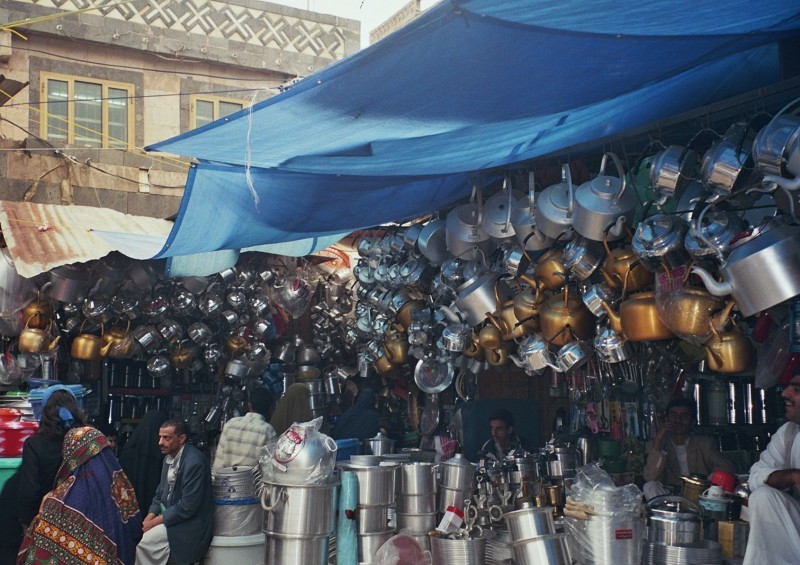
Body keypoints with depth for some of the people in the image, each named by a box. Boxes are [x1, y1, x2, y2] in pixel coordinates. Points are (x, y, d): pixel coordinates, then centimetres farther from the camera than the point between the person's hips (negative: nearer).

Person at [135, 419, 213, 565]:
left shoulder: (194, 462, -23)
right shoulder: (169, 457, 5)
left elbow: (187, 507, -23)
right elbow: (160, 494, 13)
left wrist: (154, 522, -16)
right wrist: (148, 519, -4)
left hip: (190, 526, -8)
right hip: (171, 514, 8)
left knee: (144, 542, -18)